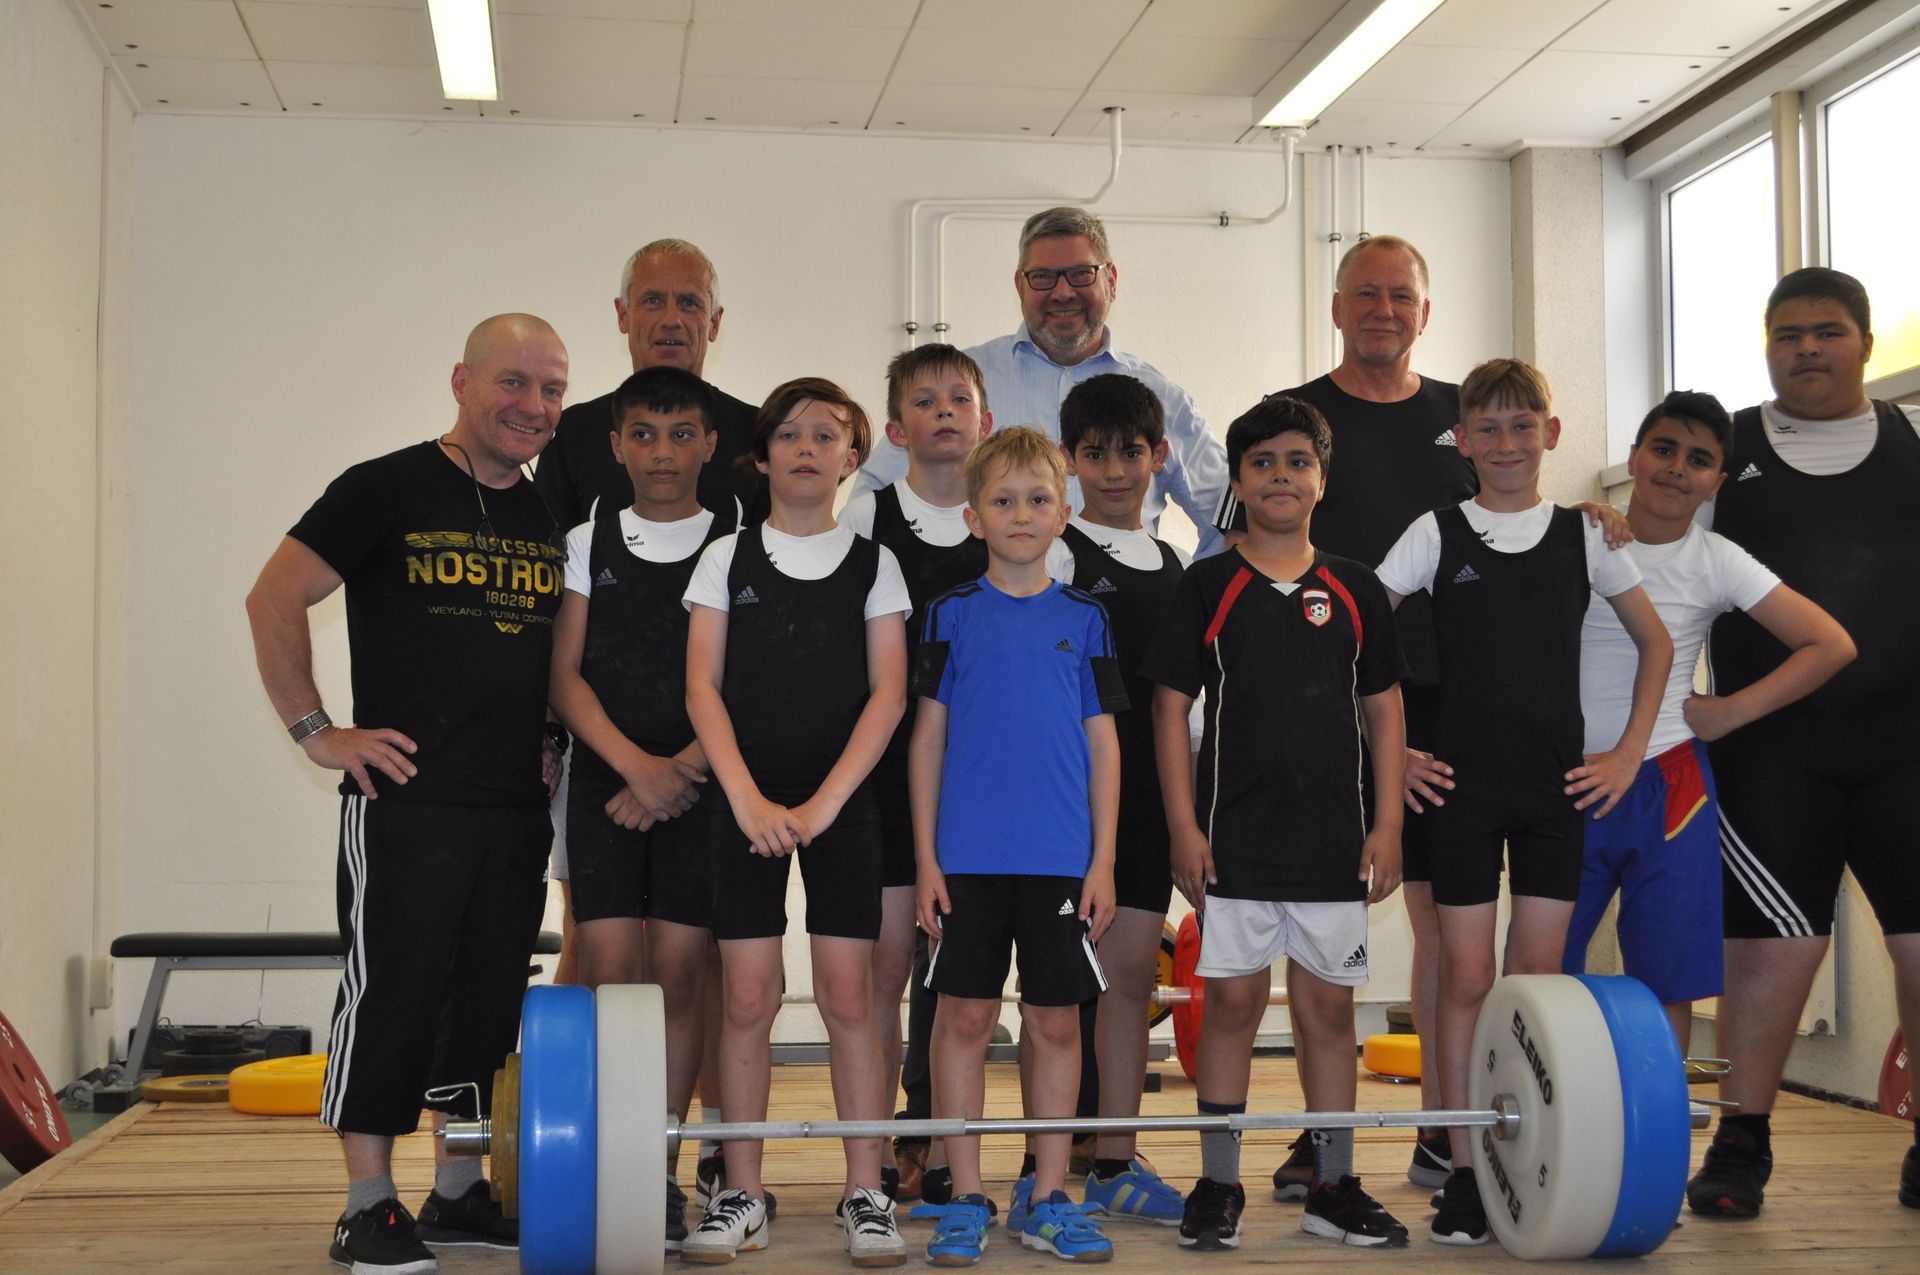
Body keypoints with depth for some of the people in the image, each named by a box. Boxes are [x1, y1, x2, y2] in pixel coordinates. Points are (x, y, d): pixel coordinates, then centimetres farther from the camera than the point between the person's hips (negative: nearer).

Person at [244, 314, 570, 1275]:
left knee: (488, 1000, 11)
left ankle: (460, 1194, 22)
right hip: (407, 799, -6)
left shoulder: (550, 520, 13)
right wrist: (316, 731, -10)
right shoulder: (388, 490, -6)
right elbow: (274, 601, -7)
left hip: (517, 807, 6)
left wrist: (550, 741, 12)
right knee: (392, 995, -2)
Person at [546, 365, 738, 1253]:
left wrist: (681, 770, -12)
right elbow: (565, 678, 4)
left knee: (680, 976, -1)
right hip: (605, 781, 1)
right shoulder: (587, 544, 10)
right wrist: (636, 764, -10)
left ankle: (661, 1170, 7)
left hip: (698, 788, -1)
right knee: (609, 971, -6)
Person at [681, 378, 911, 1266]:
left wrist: (826, 800, -11)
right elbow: (703, 686, 1)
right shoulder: (726, 558, 7)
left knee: (847, 993, -3)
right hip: (747, 799, 1)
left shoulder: (873, 565, 6)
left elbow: (888, 692, -1)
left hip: (843, 800, 0)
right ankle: (742, 1196, 9)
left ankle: (865, 1194, 5)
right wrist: (748, 797, -11)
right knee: (747, 998, 0)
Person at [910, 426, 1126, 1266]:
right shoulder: (952, 615, 3)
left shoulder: (1083, 620, 7)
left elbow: (1103, 743, 7)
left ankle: (1045, 1195, 17)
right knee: (966, 1016, 1)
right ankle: (966, 1198, 12)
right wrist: (926, 858, -1)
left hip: (1062, 857, 1)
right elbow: (928, 737, 4)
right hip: (969, 852, -1)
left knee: (1057, 1021, 6)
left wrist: (1103, 859, 1)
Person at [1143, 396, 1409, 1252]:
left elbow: (1384, 711, 9)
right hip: (1234, 836, -2)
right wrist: (1184, 828, -7)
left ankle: (1334, 1188, 17)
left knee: (1329, 1005, 7)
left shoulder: (1355, 591, 7)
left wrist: (1386, 824, 2)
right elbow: (1171, 709, -1)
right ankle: (1217, 1187, 11)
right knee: (1232, 1001, 1)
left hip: (1333, 841, 2)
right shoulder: (1208, 588, 0)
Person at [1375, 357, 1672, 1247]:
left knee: (1538, 977, 3)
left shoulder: (1585, 536, 6)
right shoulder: (1436, 535, 1)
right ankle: (1465, 1175, 4)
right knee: (1467, 978, -2)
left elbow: (1655, 644, 15)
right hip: (1461, 783, -1)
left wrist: (1629, 752, 6)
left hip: (1558, 787, 1)